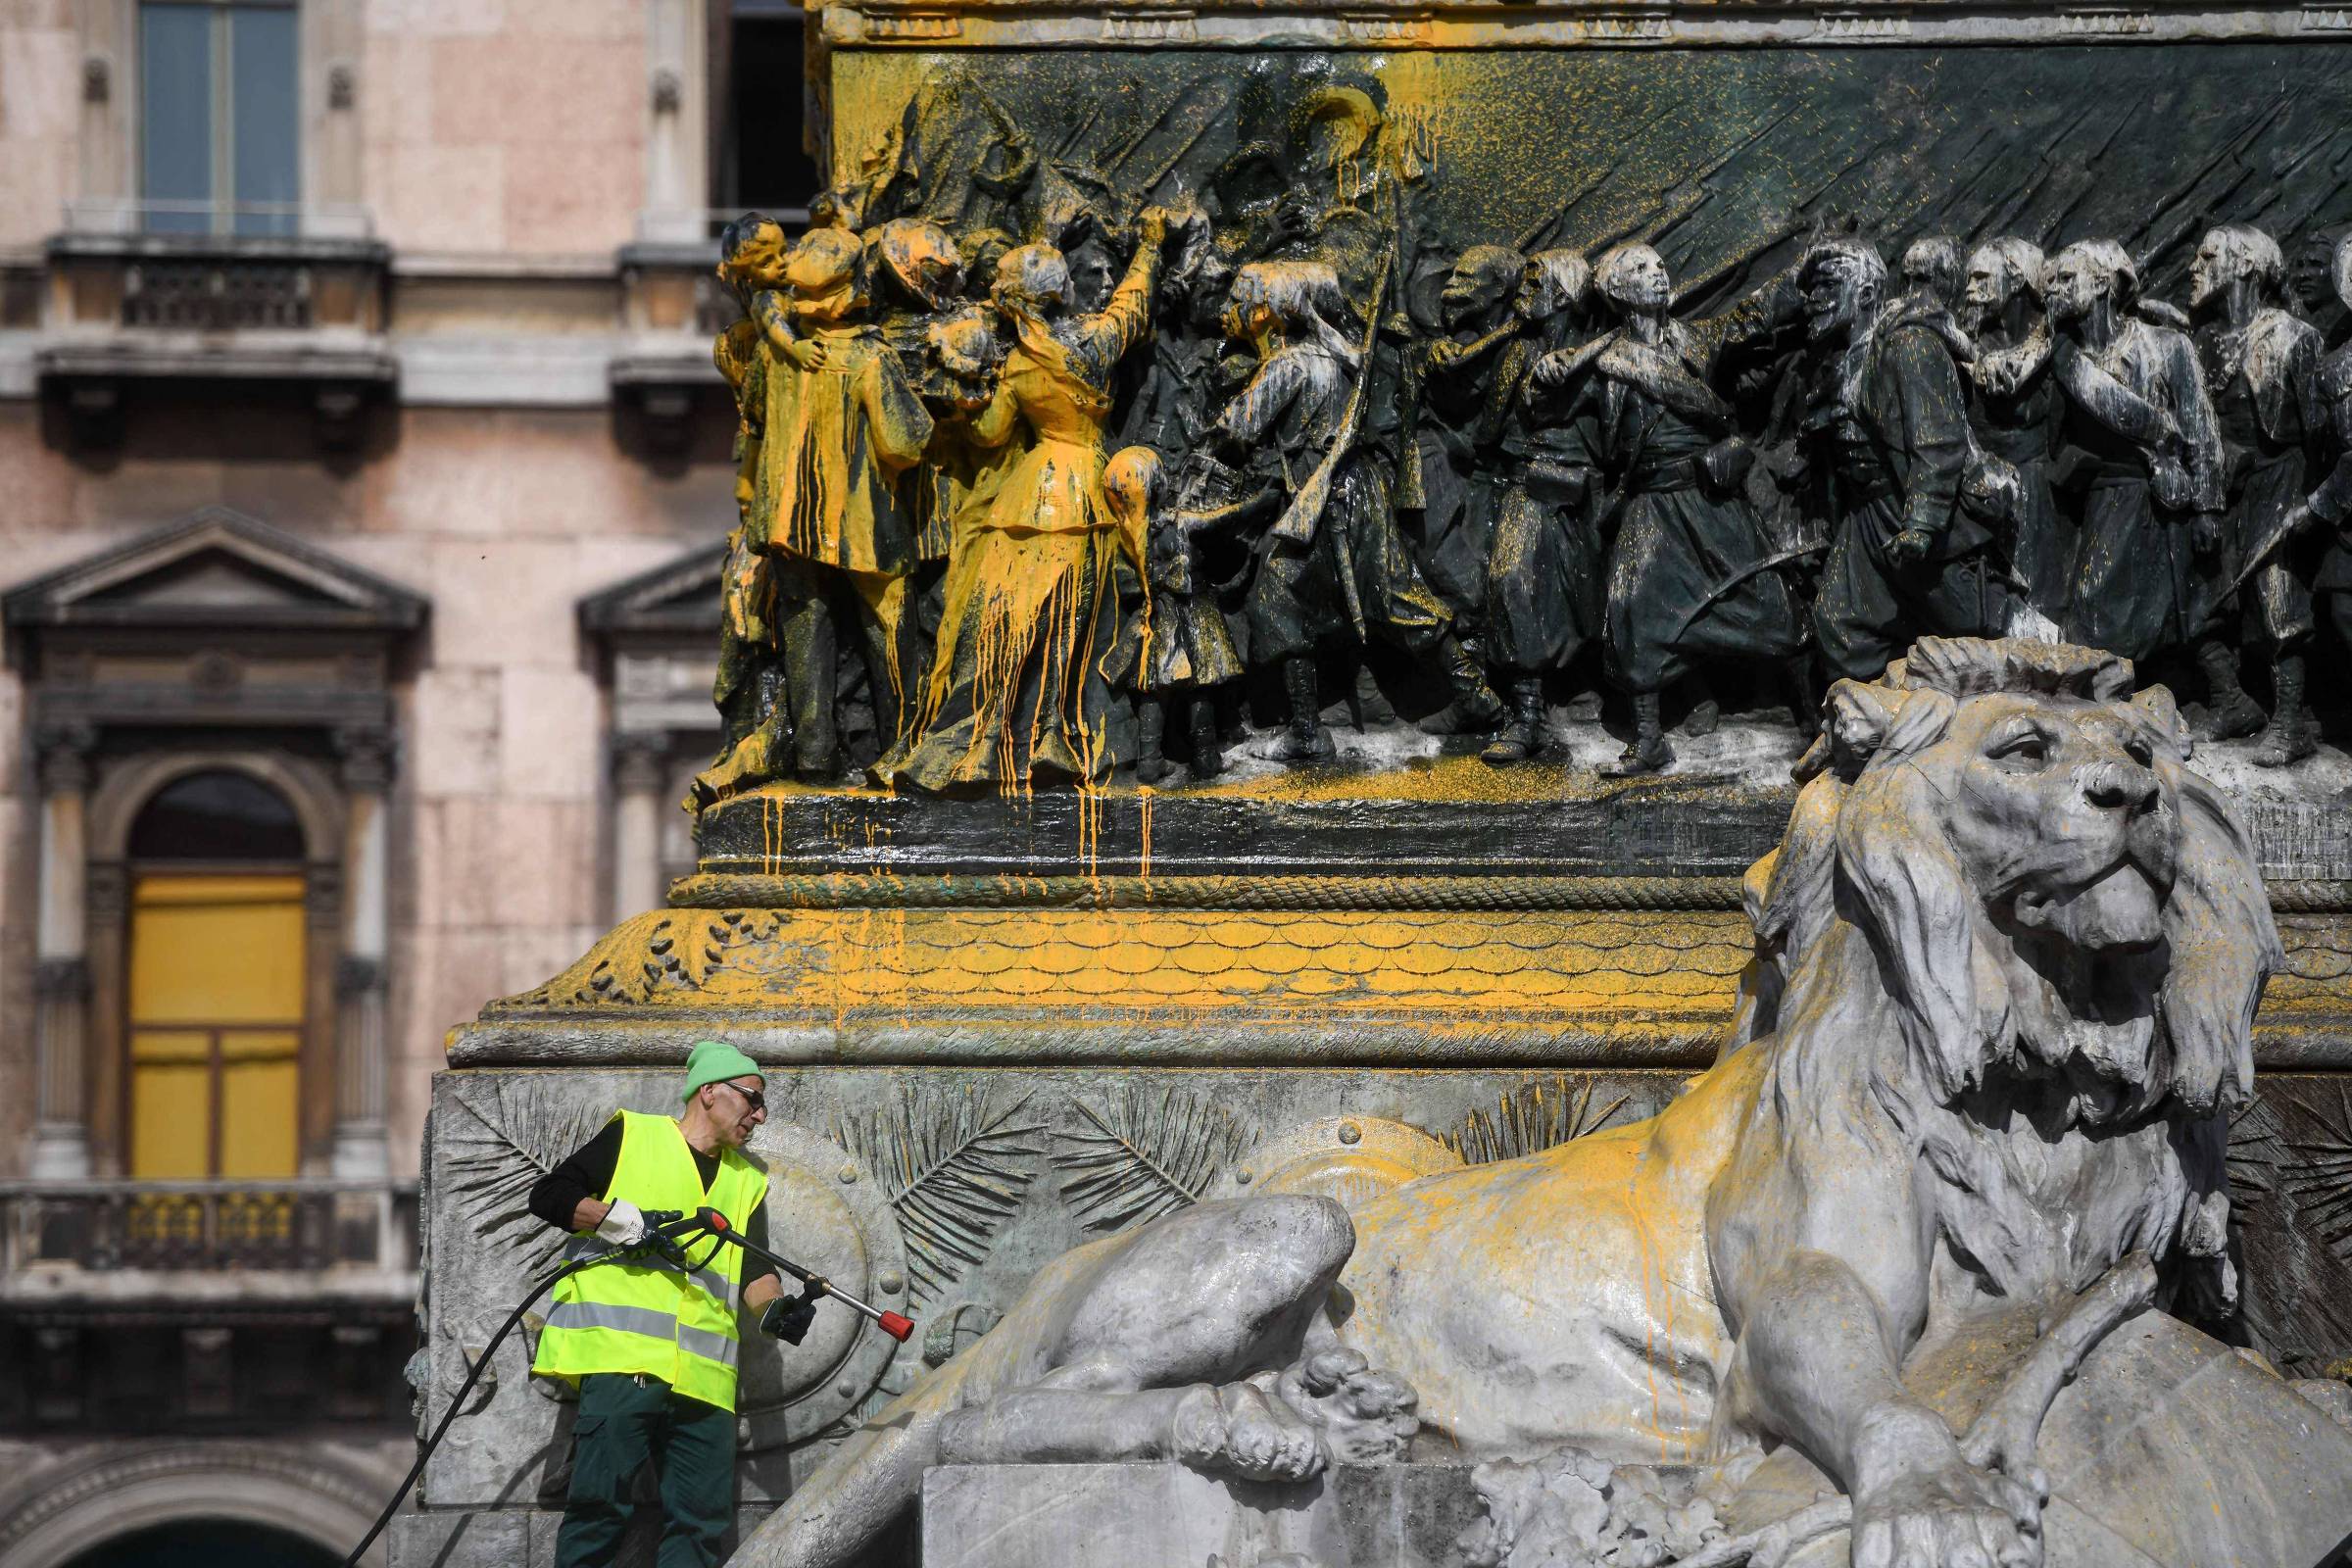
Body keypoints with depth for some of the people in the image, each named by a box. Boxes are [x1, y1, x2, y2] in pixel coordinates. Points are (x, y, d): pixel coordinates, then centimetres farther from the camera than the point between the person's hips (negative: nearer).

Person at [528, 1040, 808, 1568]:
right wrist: (622, 1218, -9)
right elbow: (548, 1195, 5)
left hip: (703, 1378, 6)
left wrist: (773, 1307, -9)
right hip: (622, 1352, -6)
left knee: (703, 1520, 1)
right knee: (603, 1501, -14)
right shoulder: (632, 1134, 10)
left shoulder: (748, 1181, 24)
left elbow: (754, 1270, 13)